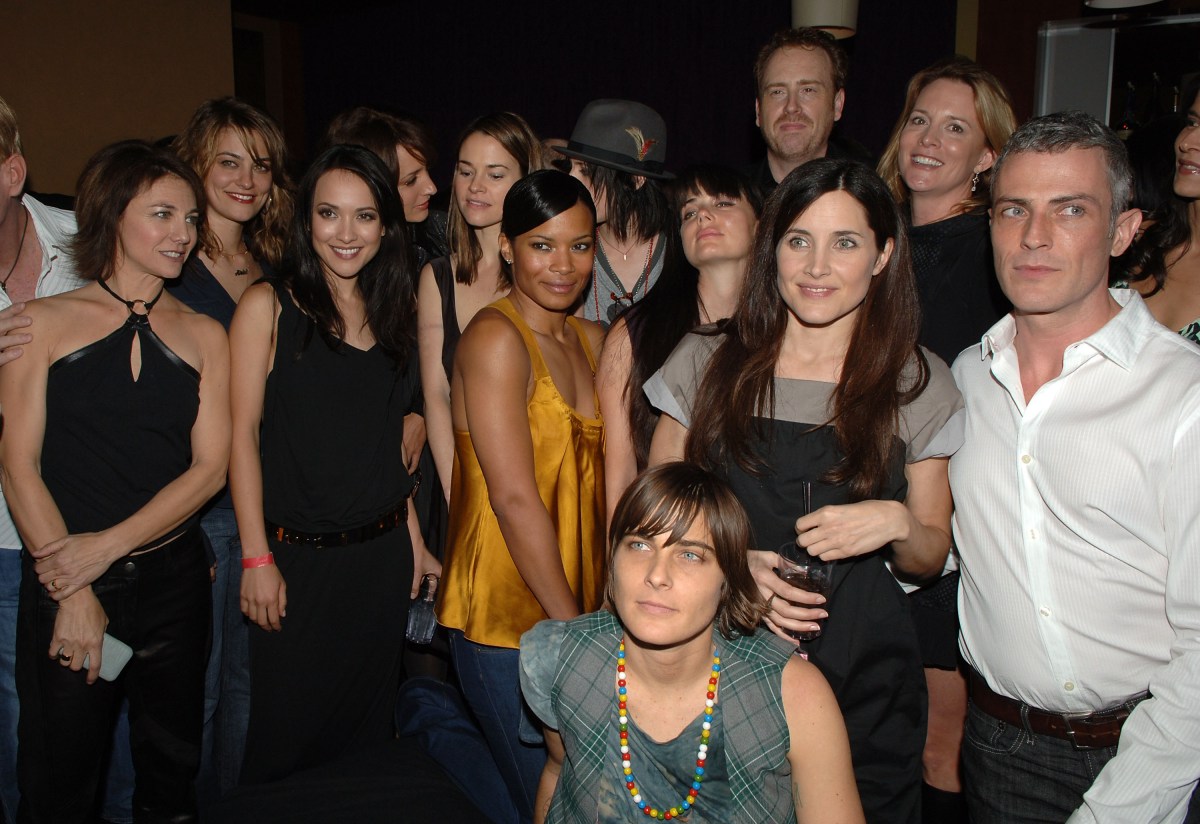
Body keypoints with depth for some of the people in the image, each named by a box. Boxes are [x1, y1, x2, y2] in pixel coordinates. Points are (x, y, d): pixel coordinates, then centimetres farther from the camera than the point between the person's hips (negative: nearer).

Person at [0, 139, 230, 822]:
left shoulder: (204, 335, 6)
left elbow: (209, 467, -1)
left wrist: (107, 545, -13)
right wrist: (71, 593, -12)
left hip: (173, 580, 2)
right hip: (62, 584, -2)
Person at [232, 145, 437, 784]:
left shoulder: (394, 313, 8)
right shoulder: (267, 305, -6)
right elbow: (243, 433, -8)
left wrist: (410, 537, 10)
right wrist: (256, 556, -12)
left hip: (383, 554, 4)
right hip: (296, 557, -4)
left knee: (367, 729, 16)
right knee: (286, 736, 7)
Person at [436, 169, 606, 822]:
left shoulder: (591, 340, 9)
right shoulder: (495, 337, -14)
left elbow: (601, 478, 10)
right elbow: (515, 500, -18)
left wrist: (600, 615, 2)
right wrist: (573, 629, -14)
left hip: (578, 614, 7)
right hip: (506, 620, -7)